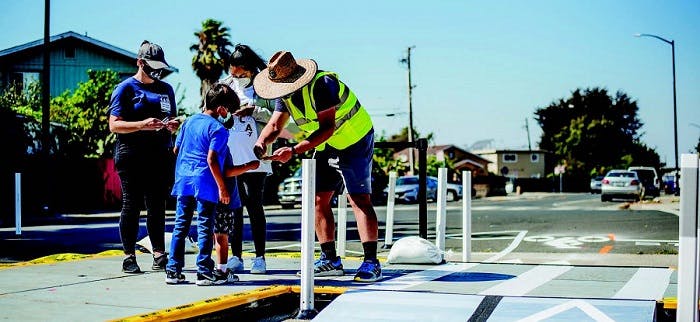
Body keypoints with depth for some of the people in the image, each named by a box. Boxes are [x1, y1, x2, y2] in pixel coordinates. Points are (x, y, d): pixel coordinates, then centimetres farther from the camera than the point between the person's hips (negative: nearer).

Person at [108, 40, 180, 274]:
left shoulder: (166, 89, 19)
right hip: (132, 155, -4)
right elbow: (114, 125, -6)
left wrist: (173, 125, 2)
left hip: (160, 155, 5)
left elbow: (172, 119, 26)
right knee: (132, 204, -3)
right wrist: (142, 125, -20)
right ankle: (129, 256, 2)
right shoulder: (125, 88, 2)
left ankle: (159, 253, 8)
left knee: (157, 205, 4)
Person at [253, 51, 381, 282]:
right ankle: (330, 260, 11)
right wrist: (260, 143, -29)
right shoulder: (285, 93, -4)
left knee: (359, 200, -14)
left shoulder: (322, 84, -30)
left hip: (354, 141, -9)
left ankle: (371, 262, -15)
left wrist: (294, 151, -41)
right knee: (319, 200, 5)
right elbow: (274, 125, -6)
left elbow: (327, 128, -34)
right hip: (325, 146, 9)